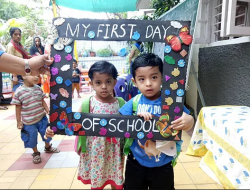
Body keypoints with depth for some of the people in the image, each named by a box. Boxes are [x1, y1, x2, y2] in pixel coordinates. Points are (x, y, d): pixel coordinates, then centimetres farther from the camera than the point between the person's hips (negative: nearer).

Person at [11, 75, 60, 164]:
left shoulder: (38, 88, -4)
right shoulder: (19, 92, -16)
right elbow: (18, 107, -10)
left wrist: (48, 110, 4)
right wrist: (19, 121, -7)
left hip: (42, 118, 4)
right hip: (29, 121, -4)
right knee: (32, 138, 10)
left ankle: (48, 147, 46)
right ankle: (36, 153, 35)